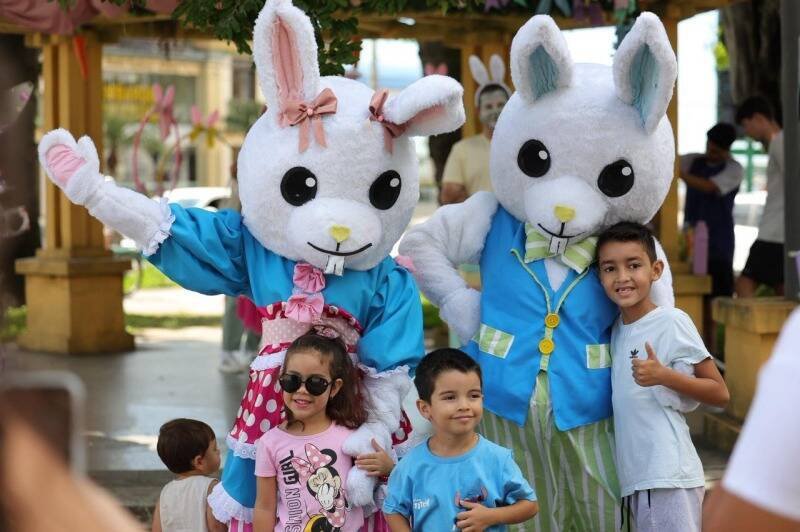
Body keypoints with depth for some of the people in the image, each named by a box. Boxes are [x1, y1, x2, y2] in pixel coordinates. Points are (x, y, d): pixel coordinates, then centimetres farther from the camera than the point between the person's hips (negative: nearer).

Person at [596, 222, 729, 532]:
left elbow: (719, 394, -8)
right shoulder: (616, 328, 12)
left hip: (668, 476, -7)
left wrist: (664, 376, -20)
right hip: (635, 476, 7)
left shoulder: (671, 322, -8)